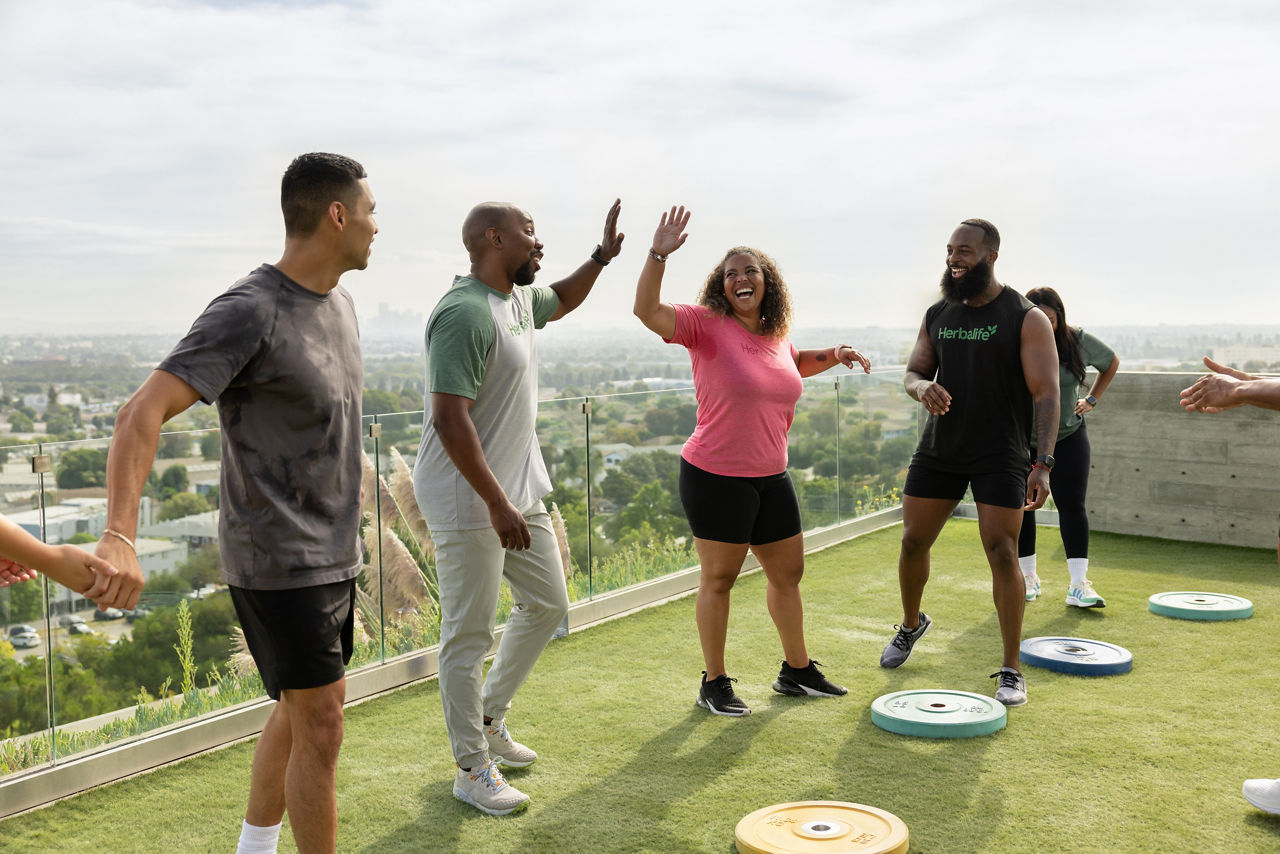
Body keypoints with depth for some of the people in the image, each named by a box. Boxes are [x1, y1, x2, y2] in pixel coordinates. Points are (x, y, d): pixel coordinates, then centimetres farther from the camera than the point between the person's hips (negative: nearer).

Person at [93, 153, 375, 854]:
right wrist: (118, 538, -39)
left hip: (332, 554, 9)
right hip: (277, 561, -9)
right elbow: (143, 413, -26)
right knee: (320, 725, -4)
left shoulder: (338, 303, 8)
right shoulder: (248, 312, -19)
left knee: (296, 713, 18)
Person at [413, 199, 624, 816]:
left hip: (520, 489, 10)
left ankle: (489, 719, 35)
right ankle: (472, 769, 14)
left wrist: (601, 257, 21)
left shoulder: (520, 297, 9)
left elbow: (561, 302, 35)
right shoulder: (465, 313, -21)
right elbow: (450, 419, -26)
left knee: (547, 604, 18)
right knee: (469, 633, 1)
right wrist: (497, 503, -26)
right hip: (469, 500, -10)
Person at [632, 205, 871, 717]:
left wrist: (832, 356, 15)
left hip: (771, 477, 7)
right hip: (716, 477, -7)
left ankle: (797, 671, 35)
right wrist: (658, 254, -37)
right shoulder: (706, 325, -11)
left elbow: (794, 364, 32)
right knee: (719, 578, 4)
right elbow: (648, 312, -27)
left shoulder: (776, 335, 8)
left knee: (788, 573, 17)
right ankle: (714, 684, 19)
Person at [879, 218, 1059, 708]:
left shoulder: (1026, 319, -7)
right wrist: (922, 387, -14)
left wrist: (1043, 464, -21)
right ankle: (911, 625, 37)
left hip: (1000, 456, -4)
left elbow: (1045, 393, -11)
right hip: (939, 449, 5)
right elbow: (912, 372, 13)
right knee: (913, 541, 8)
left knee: (1002, 552, -9)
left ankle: (1011, 671, 1)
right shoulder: (938, 315, 7)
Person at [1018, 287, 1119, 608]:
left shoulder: (1078, 341, -8)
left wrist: (1091, 400, 6)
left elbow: (1111, 362, 12)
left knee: (1072, 506, -5)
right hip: (1020, 439, -1)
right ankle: (1028, 578, 20)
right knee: (1022, 507, 5)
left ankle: (1079, 584, -3)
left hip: (1068, 436, 1)